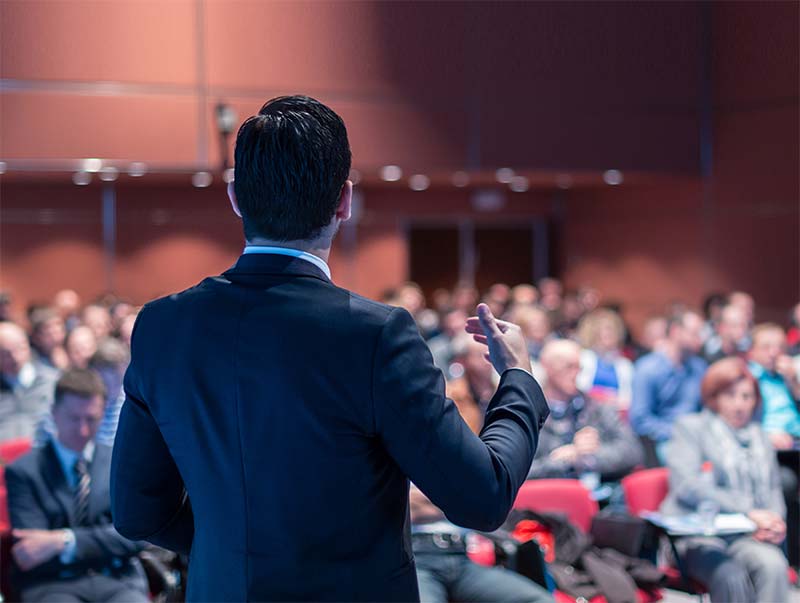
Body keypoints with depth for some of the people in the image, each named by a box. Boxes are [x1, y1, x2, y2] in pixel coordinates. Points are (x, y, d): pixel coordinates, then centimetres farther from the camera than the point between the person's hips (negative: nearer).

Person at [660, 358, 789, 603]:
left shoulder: (759, 437, 24)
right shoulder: (689, 427, 8)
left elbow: (773, 490, 24)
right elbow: (687, 486, -6)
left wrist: (773, 522, -1)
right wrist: (748, 512, -14)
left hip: (748, 536, 4)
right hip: (698, 536, -4)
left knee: (773, 564, -30)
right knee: (732, 577, -34)